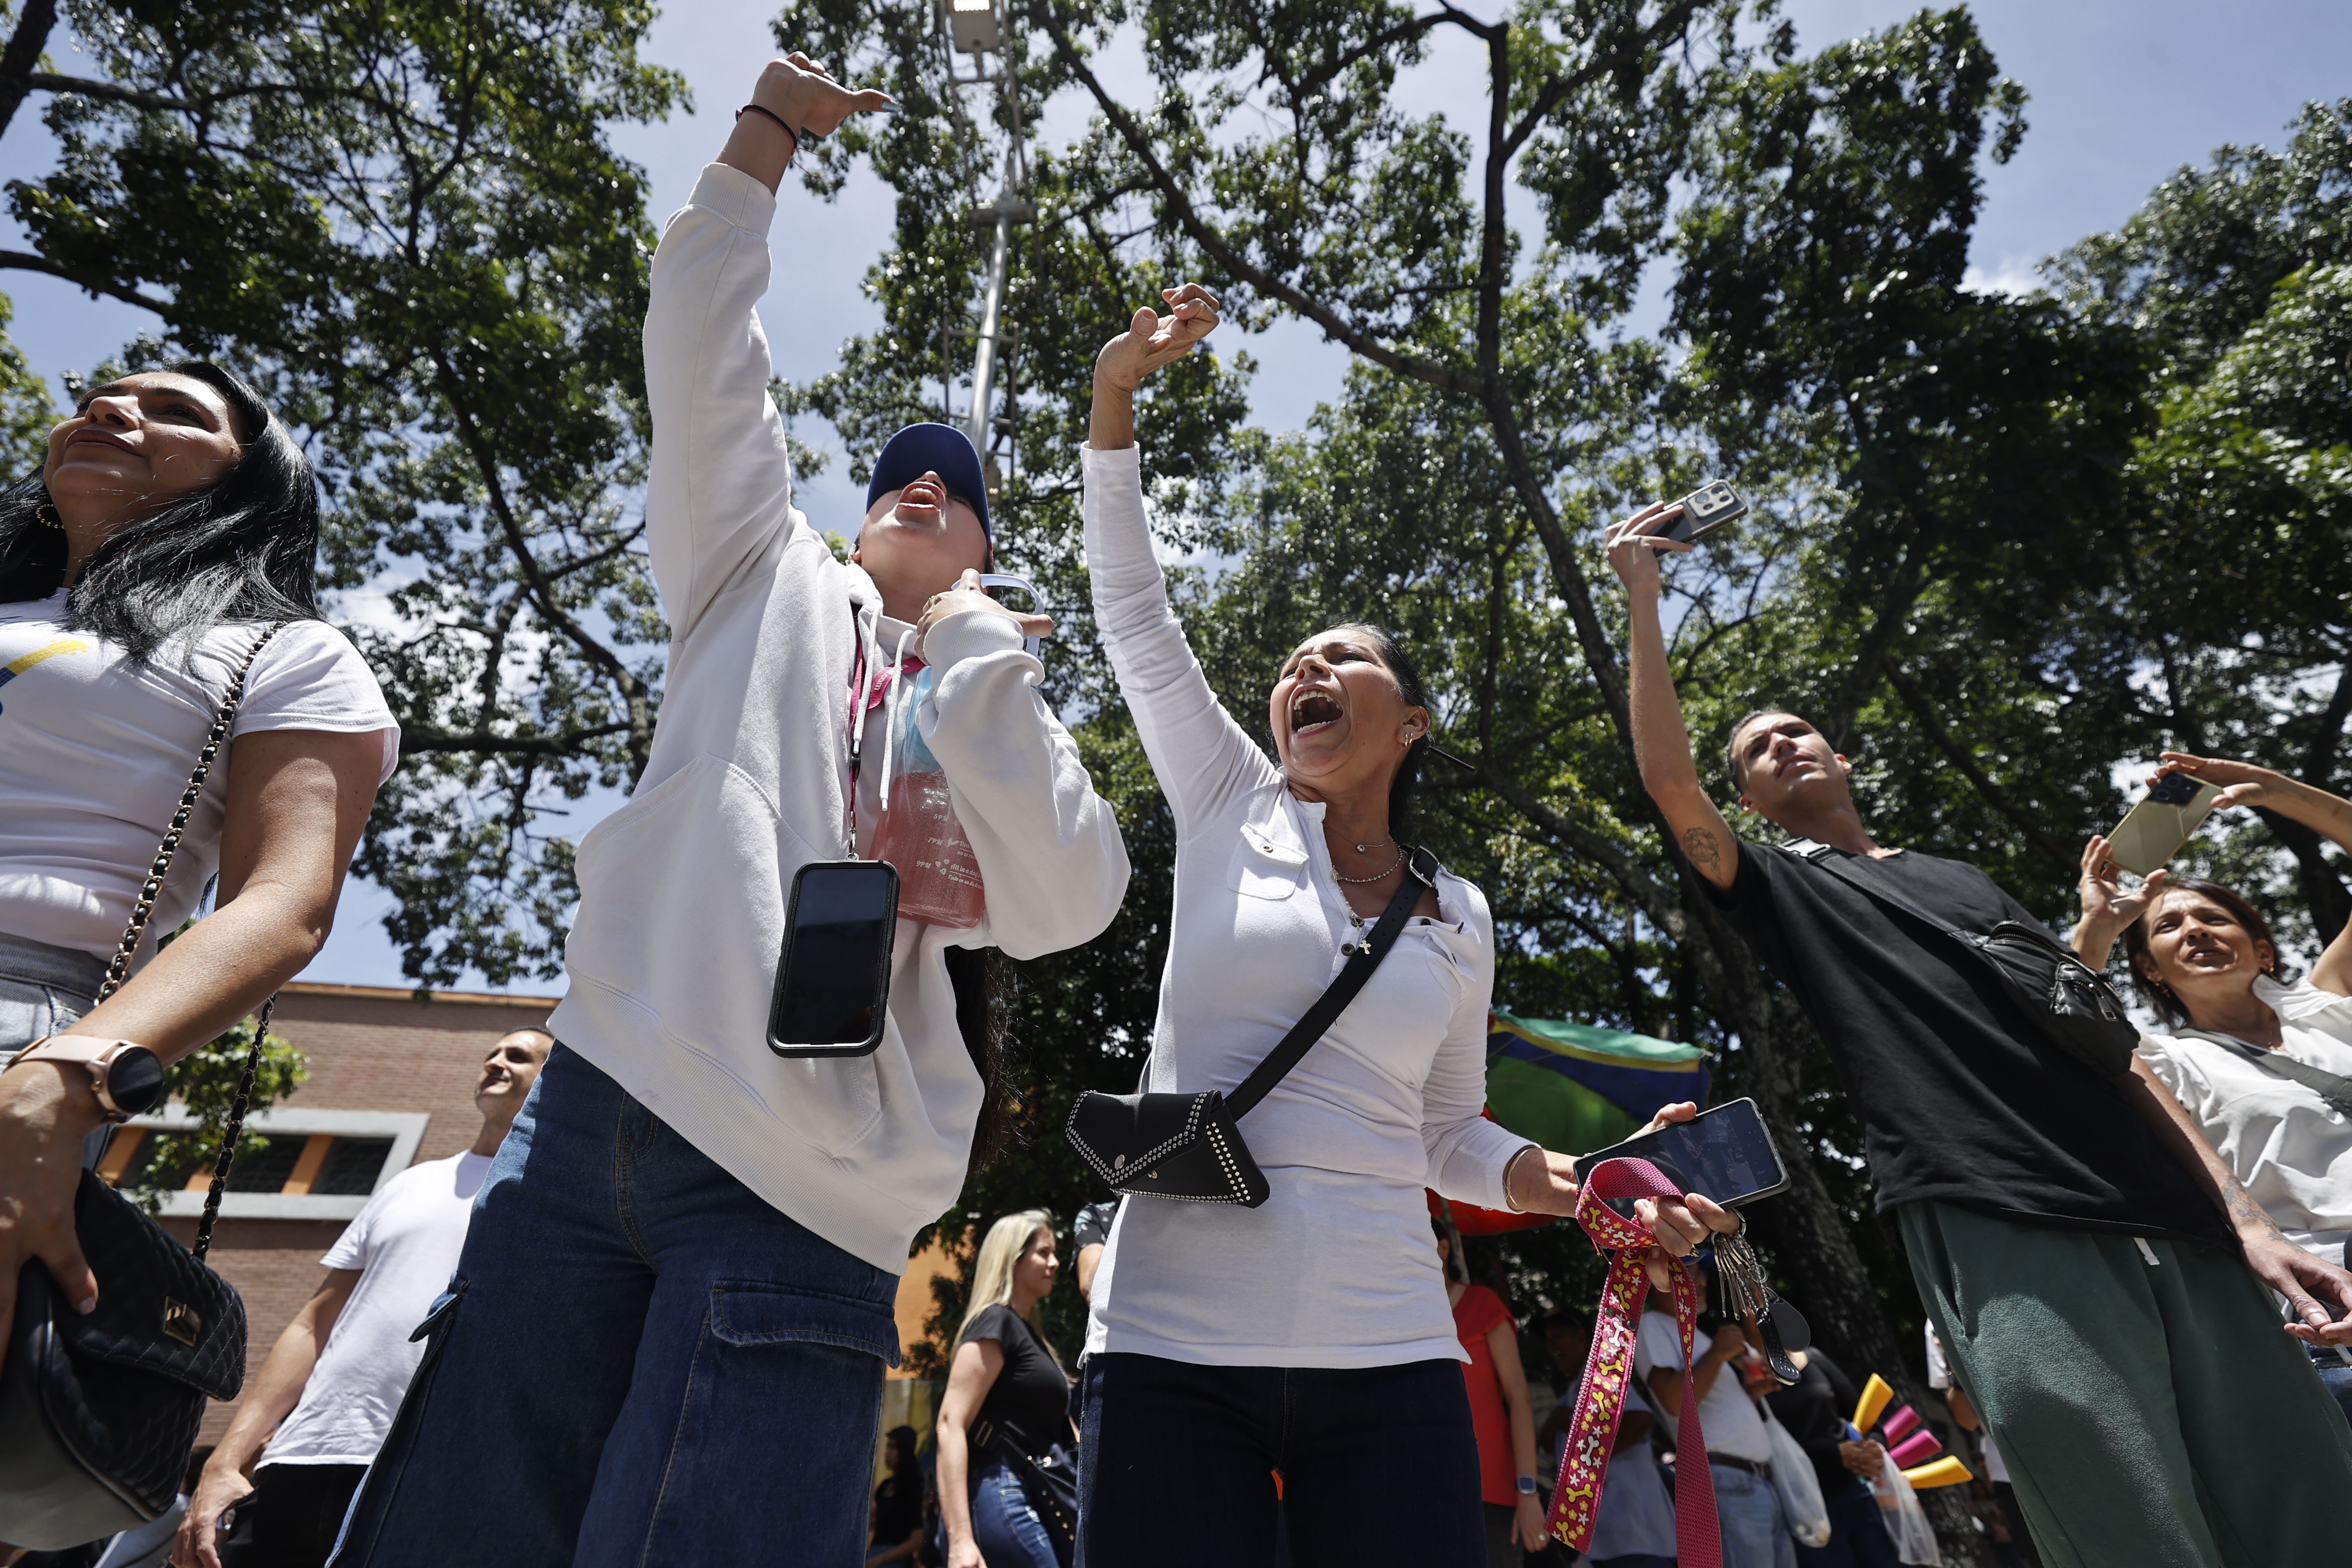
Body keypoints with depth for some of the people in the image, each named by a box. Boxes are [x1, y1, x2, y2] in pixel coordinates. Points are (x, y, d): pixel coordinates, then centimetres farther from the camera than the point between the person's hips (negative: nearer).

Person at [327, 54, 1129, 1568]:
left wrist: (972, 652, -1)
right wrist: (768, 132, 10)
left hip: (811, 1187, -1)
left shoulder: (1009, 713, 15)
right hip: (609, 1094, 2)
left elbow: (1069, 906, -3)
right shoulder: (775, 582, 20)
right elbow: (704, 350, 12)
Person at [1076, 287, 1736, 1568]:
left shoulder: (1460, 922, 11)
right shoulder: (1234, 811, 6)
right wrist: (1117, 395, -2)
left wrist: (1563, 1178, -2)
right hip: (1171, 1343, -1)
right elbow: (1132, 611, 2)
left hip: (1387, 1356, 2)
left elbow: (1446, 1135, 17)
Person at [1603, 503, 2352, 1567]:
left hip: (2172, 1225, 6)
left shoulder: (1972, 883, 27)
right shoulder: (1783, 892, 11)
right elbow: (1667, 780, -6)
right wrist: (1642, 601, -4)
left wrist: (2243, 1216, 10)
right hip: (1991, 1230, -5)